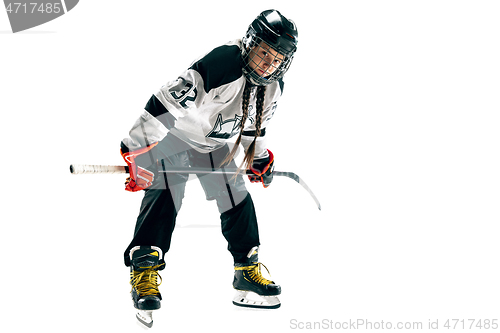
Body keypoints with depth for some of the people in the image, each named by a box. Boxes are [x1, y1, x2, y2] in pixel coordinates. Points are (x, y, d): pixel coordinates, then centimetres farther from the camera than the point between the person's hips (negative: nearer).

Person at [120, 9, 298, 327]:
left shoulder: (273, 87, -9)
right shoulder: (221, 63, -36)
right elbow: (166, 102, -38)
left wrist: (259, 157, 18)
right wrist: (137, 149, -39)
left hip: (217, 143, 7)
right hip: (175, 132, -7)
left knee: (238, 199, 3)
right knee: (165, 195, -20)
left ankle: (248, 269, 17)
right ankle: (144, 271, -16)